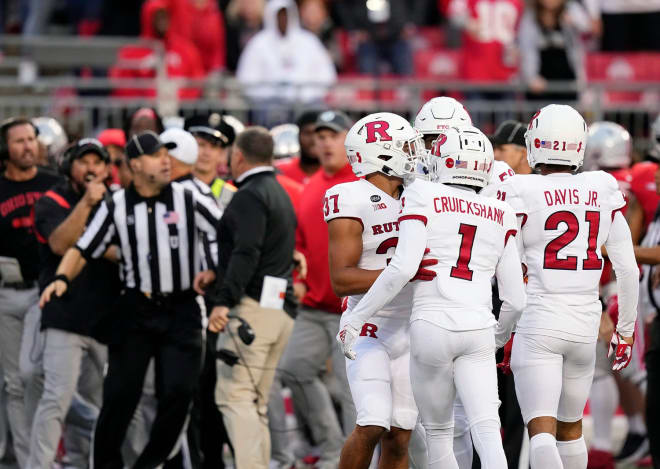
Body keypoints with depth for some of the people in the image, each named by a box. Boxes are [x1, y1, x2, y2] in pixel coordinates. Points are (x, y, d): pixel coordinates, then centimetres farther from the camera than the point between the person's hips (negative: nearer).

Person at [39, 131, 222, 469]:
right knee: (120, 392, 0)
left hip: (181, 310, 0)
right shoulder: (116, 207, 2)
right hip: (136, 310, 0)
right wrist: (62, 278, -13)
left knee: (178, 391, -7)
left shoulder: (189, 201, -2)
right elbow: (84, 249, 3)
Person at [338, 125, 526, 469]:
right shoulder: (500, 217, 13)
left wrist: (355, 320, -4)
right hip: (478, 328, 2)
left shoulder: (424, 197, 1)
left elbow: (403, 268, -10)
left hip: (432, 325, -2)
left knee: (438, 433, 12)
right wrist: (500, 336, 33)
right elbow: (515, 299, 12)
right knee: (487, 431, -7)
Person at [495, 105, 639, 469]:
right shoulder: (603, 192, 4)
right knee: (570, 427, 21)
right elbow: (627, 268, 7)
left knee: (541, 430, -10)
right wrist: (626, 328, 18)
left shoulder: (521, 193, -8)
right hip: (585, 324, 4)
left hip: (538, 324, -4)